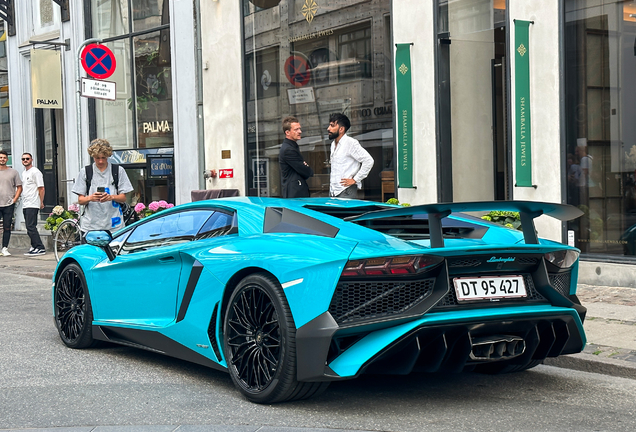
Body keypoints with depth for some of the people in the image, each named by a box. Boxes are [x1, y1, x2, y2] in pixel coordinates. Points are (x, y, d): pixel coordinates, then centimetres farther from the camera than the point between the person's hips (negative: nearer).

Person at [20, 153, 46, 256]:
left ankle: (40, 248, -13)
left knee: (31, 227, -14)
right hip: (25, 205, 9)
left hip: (32, 205, -9)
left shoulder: (35, 172, -7)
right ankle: (34, 247, 13)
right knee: (29, 228, 8)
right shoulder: (24, 173, 20)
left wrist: (41, 202, -12)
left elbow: (41, 188, -10)